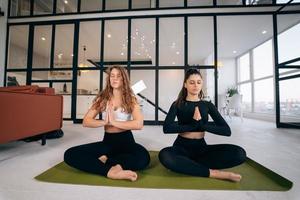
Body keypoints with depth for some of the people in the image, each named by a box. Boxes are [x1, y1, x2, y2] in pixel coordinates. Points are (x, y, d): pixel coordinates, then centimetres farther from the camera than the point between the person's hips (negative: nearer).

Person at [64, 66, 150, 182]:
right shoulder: (102, 98, 5)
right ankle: (110, 171, -23)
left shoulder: (131, 99, -2)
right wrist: (104, 122, -19)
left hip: (126, 140, -2)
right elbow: (86, 121, -1)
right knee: (70, 154, -15)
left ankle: (104, 161, -15)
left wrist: (114, 122, -19)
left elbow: (139, 124, -17)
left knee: (144, 157, -33)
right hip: (108, 141, 3)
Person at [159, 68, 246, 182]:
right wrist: (193, 124, -21)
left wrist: (201, 124, -19)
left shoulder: (207, 105, 5)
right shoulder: (178, 104, -1)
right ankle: (213, 173, -21)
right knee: (164, 155, -35)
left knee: (239, 153, -20)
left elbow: (227, 131, -6)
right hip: (182, 147, -2)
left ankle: (188, 164, -18)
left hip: (201, 147, 2)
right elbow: (167, 128, -18)